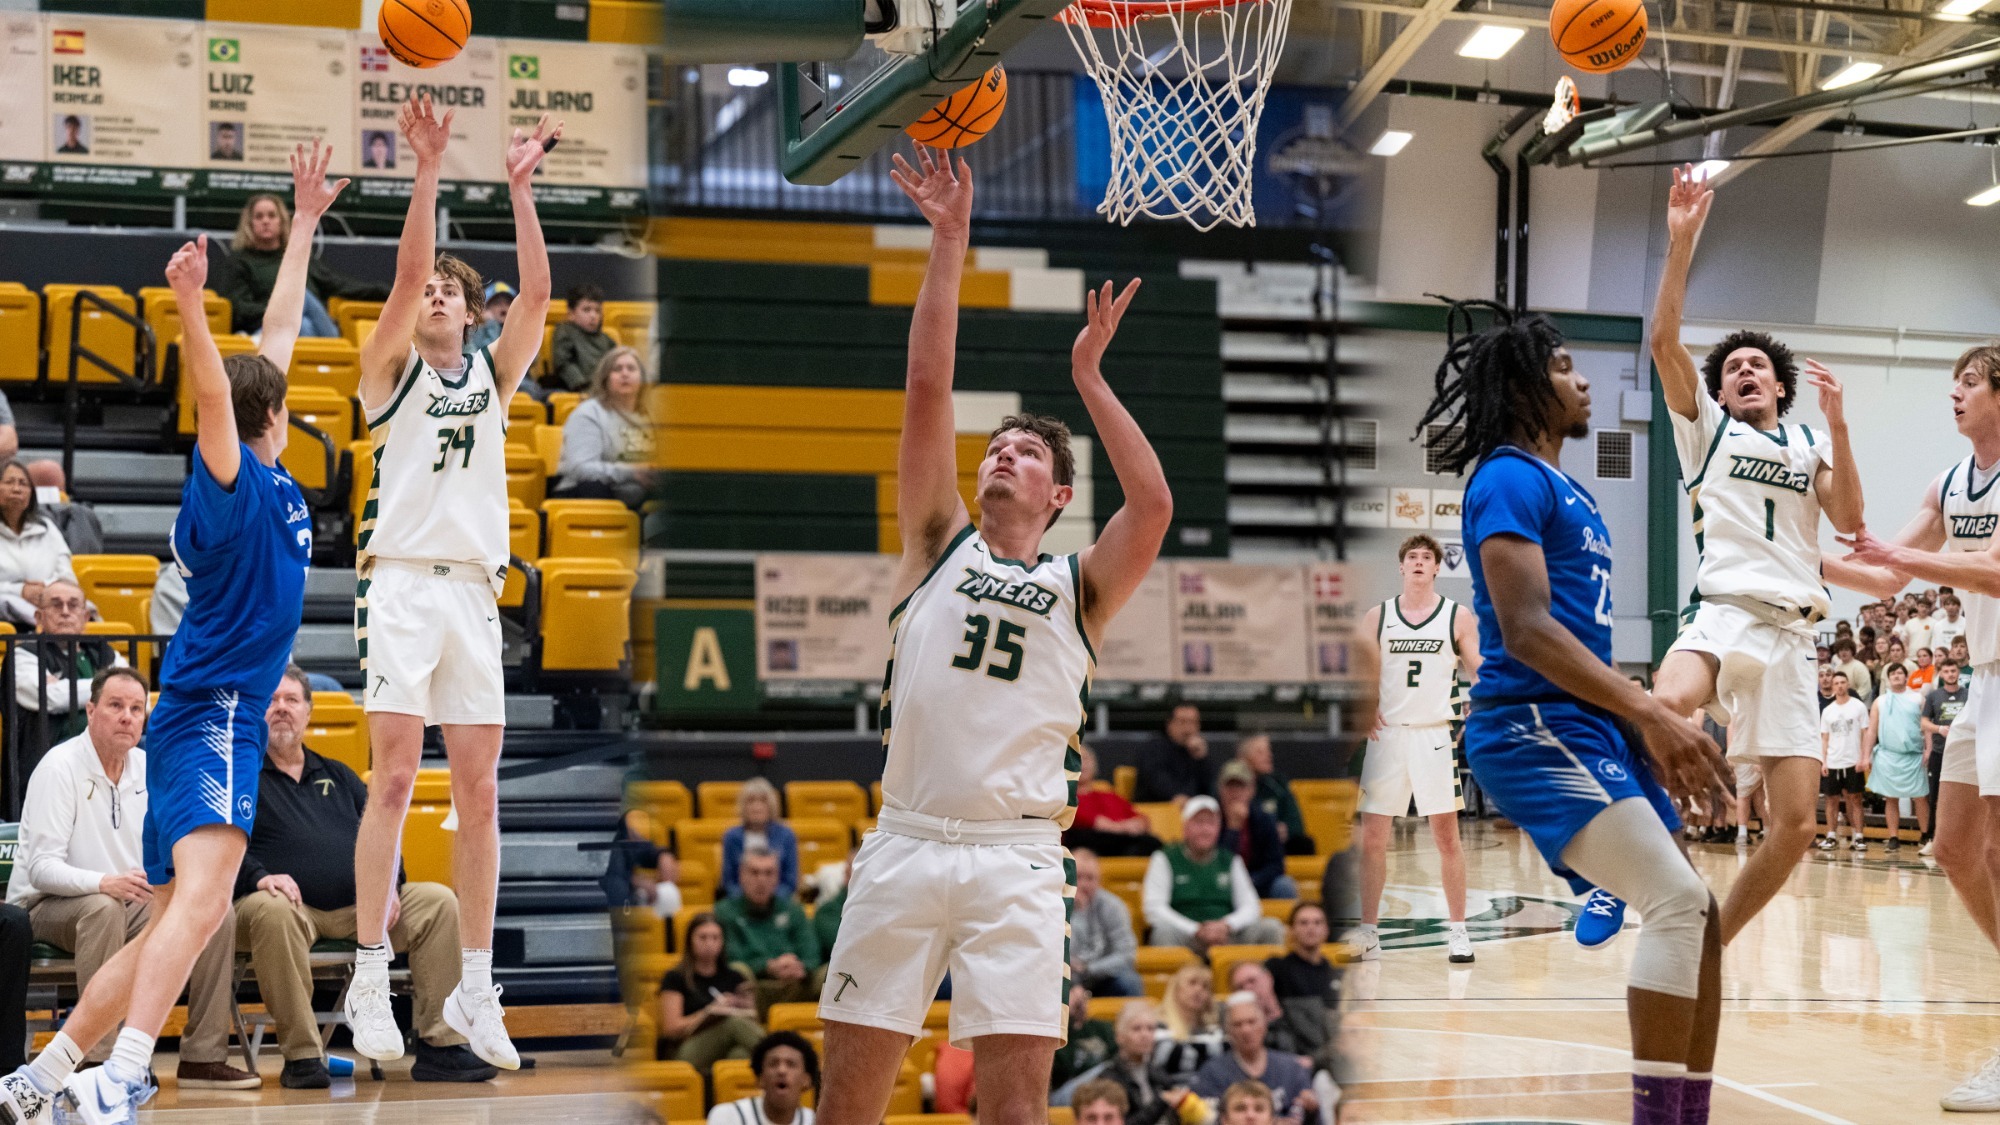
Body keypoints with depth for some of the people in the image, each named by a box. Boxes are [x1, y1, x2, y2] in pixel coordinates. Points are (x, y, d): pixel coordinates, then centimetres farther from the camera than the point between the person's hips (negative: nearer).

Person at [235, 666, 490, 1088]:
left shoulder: (338, 776, 27)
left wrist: (387, 883, 0)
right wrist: (259, 877, -24)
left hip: (357, 909, 5)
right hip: (292, 905, -5)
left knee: (439, 902, -14)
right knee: (271, 911, -41)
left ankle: (439, 1049, -16)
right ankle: (302, 1056, -34)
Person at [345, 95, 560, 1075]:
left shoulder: (493, 375, 18)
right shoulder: (390, 370, 9)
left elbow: (537, 293, 4)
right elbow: (406, 273, -7)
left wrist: (521, 187, -2)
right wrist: (428, 172, -14)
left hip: (475, 590, 4)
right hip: (402, 582, -4)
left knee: (478, 791, 1)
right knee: (395, 777, -11)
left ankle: (473, 990, 5)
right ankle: (370, 978, -7)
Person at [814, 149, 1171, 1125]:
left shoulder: (1079, 587, 11)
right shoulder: (940, 545, 13)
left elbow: (1153, 505, -8)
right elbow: (927, 390, 5)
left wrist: (1088, 379, -2)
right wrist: (950, 243, 0)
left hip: (1016, 859, -1)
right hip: (904, 843, 1)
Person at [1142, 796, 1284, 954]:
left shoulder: (1231, 861, 18)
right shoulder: (1164, 859, 7)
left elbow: (1251, 907, 9)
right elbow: (1154, 909, -5)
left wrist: (1226, 925, -14)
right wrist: (1197, 931, -17)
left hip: (1226, 937, 3)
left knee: (1269, 927, -19)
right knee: (1164, 931, -36)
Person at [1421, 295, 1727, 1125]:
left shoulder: (1567, 490, 21)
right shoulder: (1510, 478, -8)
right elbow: (1525, 629, -19)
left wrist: (1654, 732, 18)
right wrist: (1653, 715, -23)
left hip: (1587, 729, 10)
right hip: (1532, 729, -10)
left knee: (1694, 915, 8)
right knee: (1676, 901, -20)